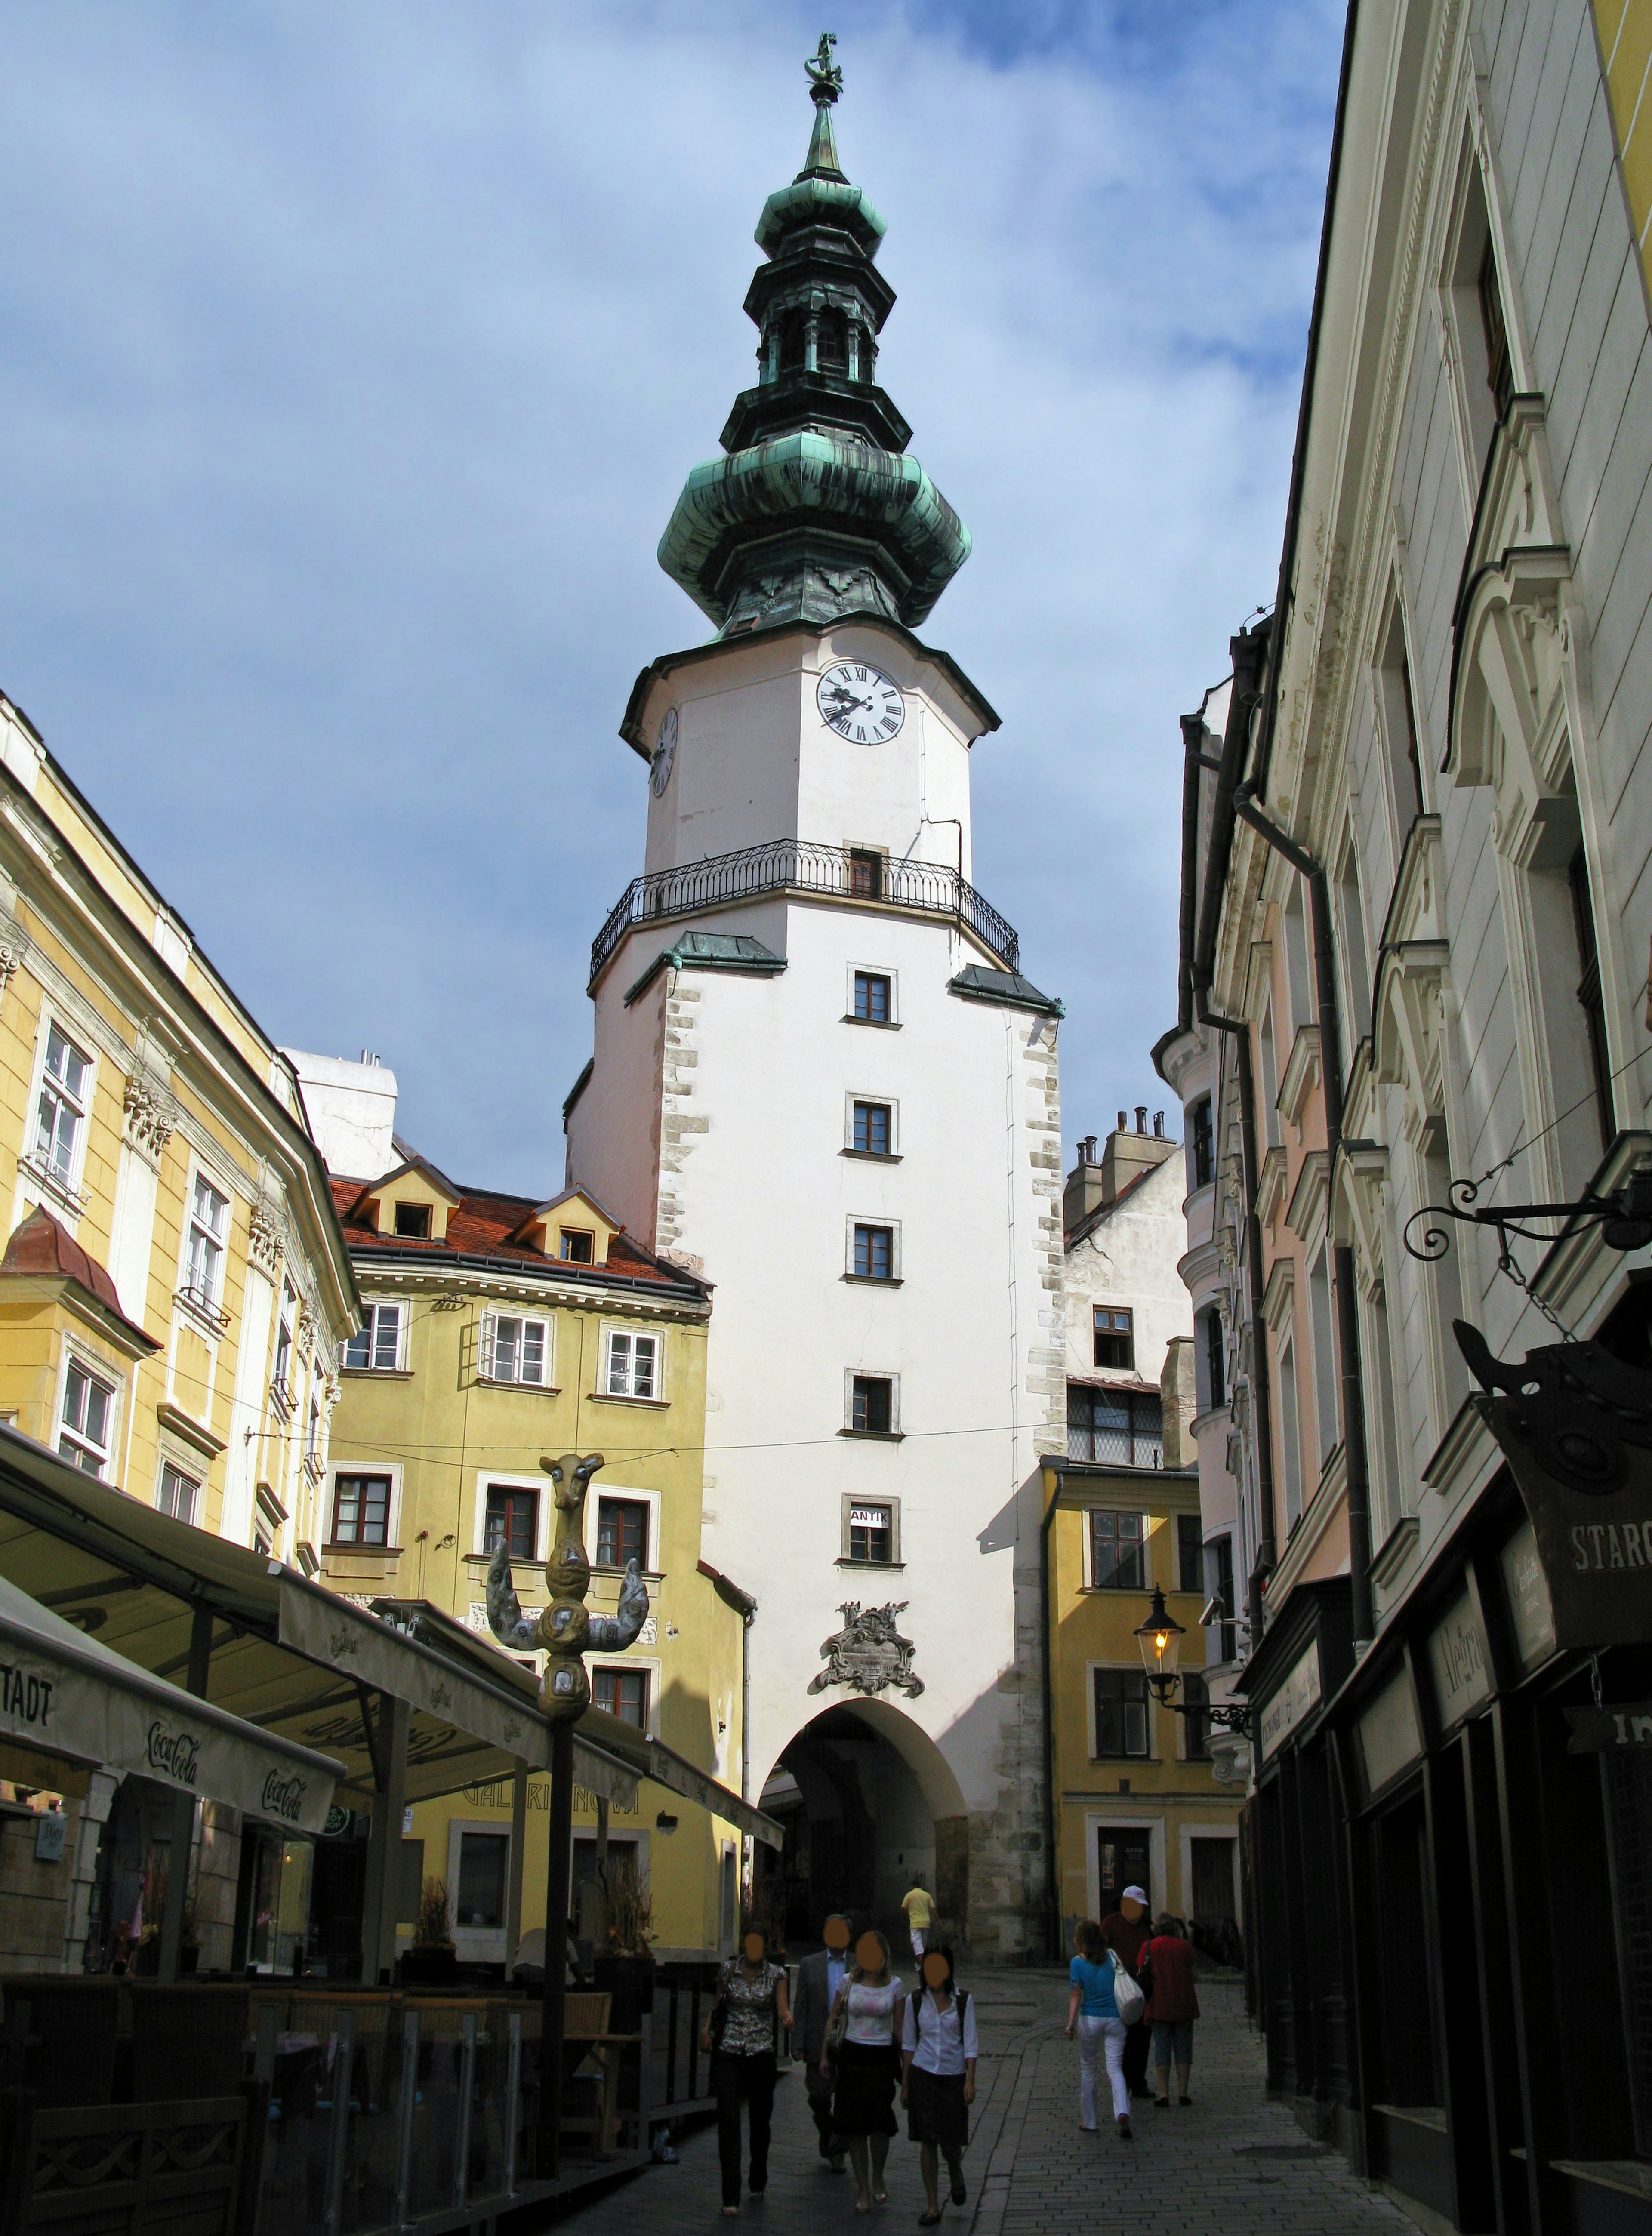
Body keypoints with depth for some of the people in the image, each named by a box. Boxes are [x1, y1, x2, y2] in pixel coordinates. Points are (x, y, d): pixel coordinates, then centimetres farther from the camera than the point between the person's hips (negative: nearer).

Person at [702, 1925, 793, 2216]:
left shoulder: (776, 1974, 0)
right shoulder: (728, 1970, 3)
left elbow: (782, 2007, -9)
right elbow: (717, 2003, 14)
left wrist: (787, 2017, -31)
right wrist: (707, 2027, -2)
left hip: (761, 2054, 0)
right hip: (729, 2054, 0)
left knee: (760, 2120, 12)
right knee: (728, 2121, -10)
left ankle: (758, 2182, 36)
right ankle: (731, 2198, -8)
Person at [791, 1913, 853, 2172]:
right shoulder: (809, 1965, 6)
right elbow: (801, 2007, 4)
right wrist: (798, 2043, -3)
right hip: (819, 2042, 1)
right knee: (819, 2097, 5)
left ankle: (838, 2152, 10)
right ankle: (828, 2137, 32)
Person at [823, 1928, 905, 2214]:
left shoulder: (894, 1986, 0)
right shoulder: (849, 1982, 2)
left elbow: (898, 2028, 5)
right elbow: (833, 2019, 9)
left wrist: (905, 2064, 4)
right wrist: (824, 2054, 5)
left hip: (882, 2058, -1)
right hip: (852, 2056, 1)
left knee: (880, 2123, -11)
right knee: (855, 2126, 2)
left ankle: (878, 2180, 13)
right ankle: (862, 2188, 15)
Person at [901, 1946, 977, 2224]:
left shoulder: (963, 1999, -3)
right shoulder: (915, 2000, 1)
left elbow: (971, 2042, -2)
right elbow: (908, 2044, 7)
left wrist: (970, 2081, -9)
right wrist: (904, 2085, 7)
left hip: (954, 2077, -1)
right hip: (922, 2076, 1)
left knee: (951, 2140, 3)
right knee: (927, 2141, 1)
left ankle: (956, 2174, 37)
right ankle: (932, 2205, 10)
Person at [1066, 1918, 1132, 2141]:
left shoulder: (1078, 1962, -6)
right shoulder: (1112, 1956, 1)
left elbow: (1076, 1995, -11)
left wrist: (1071, 2024, -11)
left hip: (1089, 2020, -1)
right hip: (1115, 2020, 1)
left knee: (1087, 2069, 15)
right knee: (1115, 2068, 2)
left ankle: (1089, 2122, 21)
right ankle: (1122, 2113, -23)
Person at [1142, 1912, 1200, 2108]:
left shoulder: (1149, 1947, -1)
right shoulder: (1185, 1946, 0)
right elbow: (1194, 1971, -1)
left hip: (1159, 2004, 0)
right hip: (1184, 2004, 0)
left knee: (1162, 2048, 4)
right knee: (1183, 2047, 8)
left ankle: (1164, 2094, -1)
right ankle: (1183, 2093, 5)